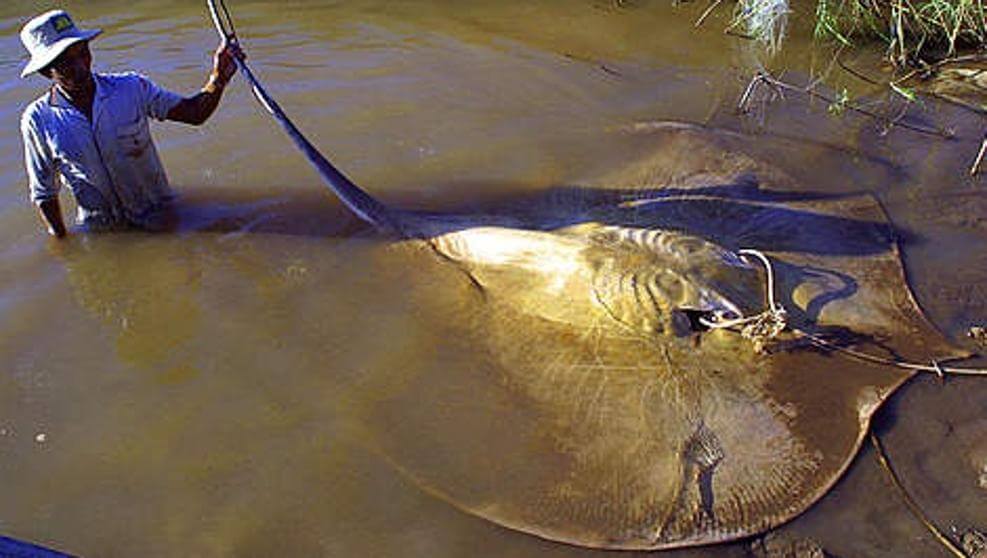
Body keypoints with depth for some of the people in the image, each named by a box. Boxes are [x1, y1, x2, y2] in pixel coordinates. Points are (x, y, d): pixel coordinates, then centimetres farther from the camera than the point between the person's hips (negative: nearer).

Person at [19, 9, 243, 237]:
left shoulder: (131, 88, -7)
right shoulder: (38, 120, -8)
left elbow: (194, 113, -7)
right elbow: (44, 194, 2)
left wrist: (218, 79, -25)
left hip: (160, 219, -1)